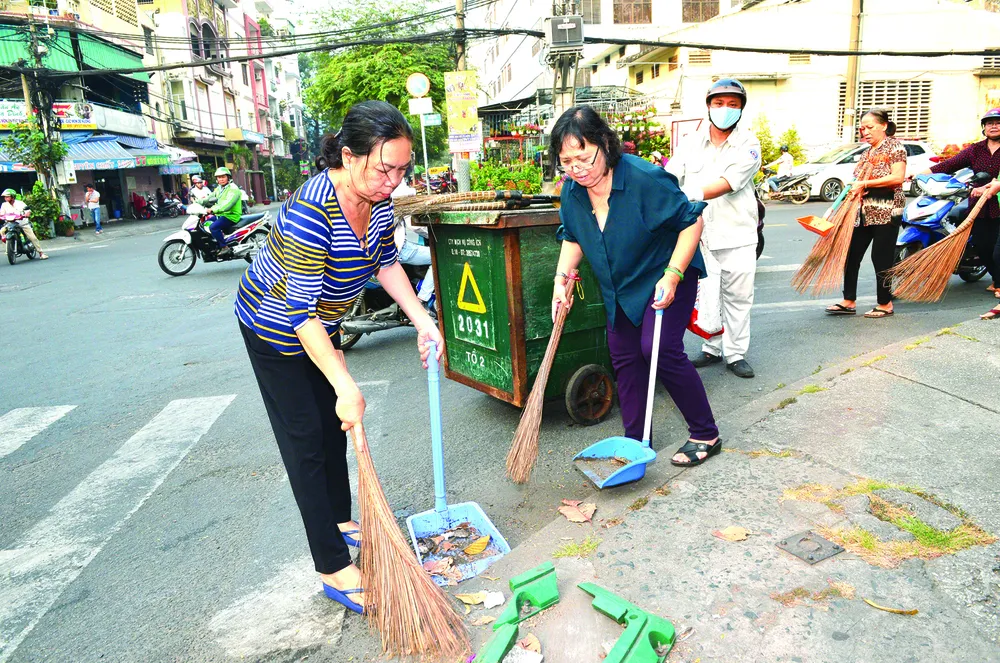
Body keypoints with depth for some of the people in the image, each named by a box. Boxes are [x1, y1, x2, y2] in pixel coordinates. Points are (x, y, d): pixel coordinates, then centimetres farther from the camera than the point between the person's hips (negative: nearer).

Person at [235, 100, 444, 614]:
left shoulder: (379, 200, -14)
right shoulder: (310, 212, -37)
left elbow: (386, 264, 2)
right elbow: (300, 312, -37)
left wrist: (423, 321, -6)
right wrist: (346, 386, -37)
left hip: (321, 322, 7)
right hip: (274, 326, -7)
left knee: (333, 426, 16)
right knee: (306, 441, -4)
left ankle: (341, 522, 36)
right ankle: (334, 571, 5)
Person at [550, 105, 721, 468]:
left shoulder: (645, 179, -27)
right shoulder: (572, 191, -8)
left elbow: (691, 221, -19)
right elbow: (573, 238, 10)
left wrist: (672, 276, -25)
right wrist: (562, 277, -5)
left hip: (666, 276, -7)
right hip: (620, 287, 7)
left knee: (660, 350, -17)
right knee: (624, 358, 6)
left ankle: (705, 435, 2)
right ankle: (636, 442, 20)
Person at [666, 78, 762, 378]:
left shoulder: (748, 145, -2)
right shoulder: (691, 143, 7)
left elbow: (726, 183, -18)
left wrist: (693, 193, -34)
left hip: (736, 233, -1)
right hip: (700, 232, 1)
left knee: (738, 297, 6)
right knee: (706, 296, 5)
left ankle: (736, 353, 19)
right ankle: (712, 348, 22)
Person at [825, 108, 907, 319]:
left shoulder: (894, 146, -4)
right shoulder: (867, 152, 18)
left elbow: (898, 177, -17)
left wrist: (865, 183, -18)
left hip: (886, 212, -8)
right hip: (863, 212, 8)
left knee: (881, 259, -3)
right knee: (851, 255, 4)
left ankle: (885, 304, 9)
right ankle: (849, 301, 10)